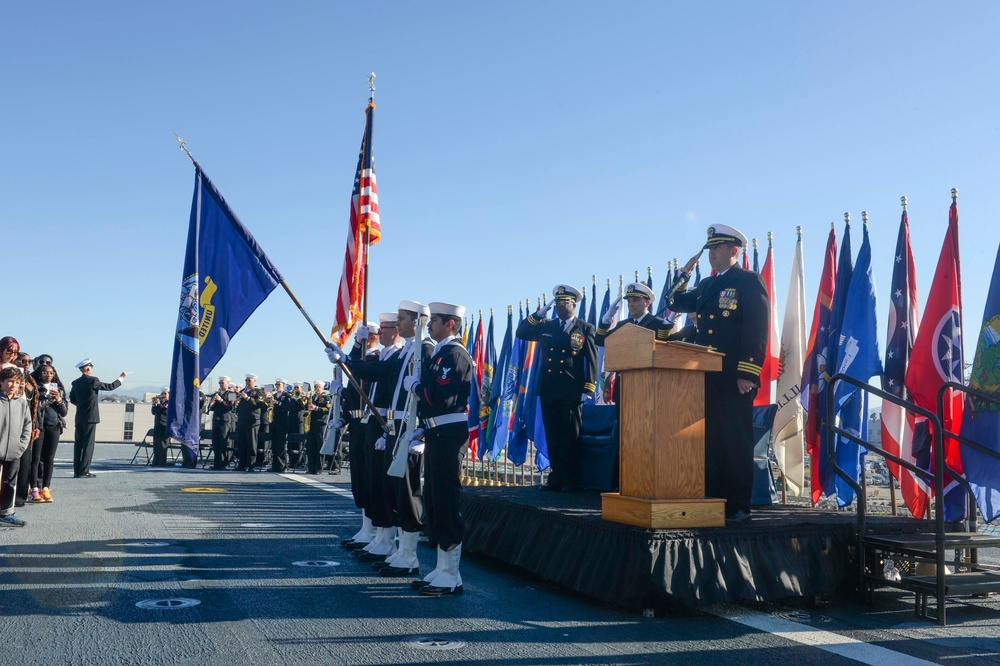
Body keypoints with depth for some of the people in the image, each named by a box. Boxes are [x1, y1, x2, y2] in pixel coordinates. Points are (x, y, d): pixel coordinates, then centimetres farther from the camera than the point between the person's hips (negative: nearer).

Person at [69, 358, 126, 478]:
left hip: (79, 418, 6)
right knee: (88, 445, -3)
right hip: (90, 417, -6)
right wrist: (121, 378, 9)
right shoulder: (92, 380, -11)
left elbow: (72, 399, 14)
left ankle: (77, 471, 12)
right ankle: (84, 471, -4)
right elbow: (110, 387, -3)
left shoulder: (75, 383, 7)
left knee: (78, 444, 9)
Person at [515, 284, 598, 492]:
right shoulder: (546, 327, 14)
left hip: (571, 393, -4)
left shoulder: (586, 329, 3)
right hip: (549, 391, 4)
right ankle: (556, 478, 13)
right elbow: (521, 333, 12)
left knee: (570, 438, 0)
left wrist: (588, 390, -10)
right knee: (553, 437, 7)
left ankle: (570, 480, 7)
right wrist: (539, 314, 3)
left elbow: (592, 362, -2)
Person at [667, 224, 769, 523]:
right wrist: (684, 274, 12)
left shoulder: (749, 281, -4)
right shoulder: (706, 285, 19)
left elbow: (757, 330, -12)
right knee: (710, 441, 9)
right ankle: (713, 499, 16)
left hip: (734, 377, -7)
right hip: (706, 376, 7)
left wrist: (747, 374, -19)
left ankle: (739, 506, 2)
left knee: (736, 441, -4)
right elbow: (675, 303, 24)